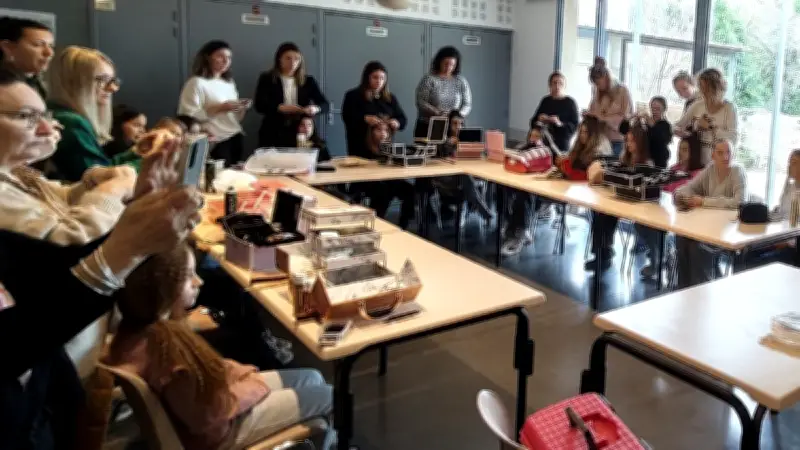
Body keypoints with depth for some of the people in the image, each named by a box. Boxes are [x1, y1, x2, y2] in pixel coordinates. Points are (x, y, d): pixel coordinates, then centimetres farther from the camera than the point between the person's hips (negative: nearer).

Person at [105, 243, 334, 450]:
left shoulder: (150, 325, -9)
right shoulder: (163, 343, -37)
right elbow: (206, 416, -27)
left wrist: (238, 373, -3)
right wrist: (255, 386, -14)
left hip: (212, 393, 8)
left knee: (312, 378, 14)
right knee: (326, 395, 1)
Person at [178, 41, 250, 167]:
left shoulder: (229, 82, 17)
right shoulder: (196, 83, -5)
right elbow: (188, 116, -15)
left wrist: (242, 109, -2)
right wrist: (220, 108, -18)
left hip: (237, 138, 7)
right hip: (217, 143, -6)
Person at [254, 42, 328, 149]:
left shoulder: (308, 80, 9)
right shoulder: (267, 79, 3)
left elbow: (324, 104, 4)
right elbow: (260, 105, -7)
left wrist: (315, 108, -18)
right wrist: (280, 108, -22)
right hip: (274, 135, -1)